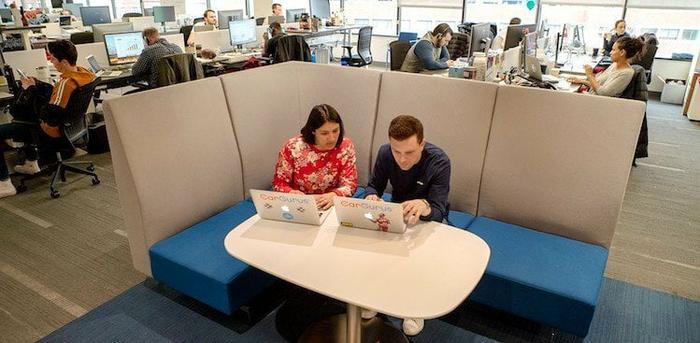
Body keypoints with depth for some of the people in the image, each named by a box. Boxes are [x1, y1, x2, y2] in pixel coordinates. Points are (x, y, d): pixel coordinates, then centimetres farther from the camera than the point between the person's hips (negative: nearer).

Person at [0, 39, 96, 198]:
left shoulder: (66, 82, -31)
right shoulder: (83, 72, -4)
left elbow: (50, 117, -32)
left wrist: (31, 91, -24)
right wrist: (35, 85, 0)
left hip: (52, 131, -10)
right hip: (66, 124, 10)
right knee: (19, 109, 34)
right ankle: (31, 162, 39)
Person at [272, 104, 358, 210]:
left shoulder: (346, 147, -8)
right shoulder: (292, 147, -12)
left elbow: (350, 184, -6)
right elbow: (279, 183, -4)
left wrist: (333, 195, -28)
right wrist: (294, 194, -26)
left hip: (330, 206, 1)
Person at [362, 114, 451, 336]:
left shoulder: (439, 162, -30)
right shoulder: (385, 154, -18)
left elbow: (438, 212, -32)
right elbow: (374, 185, -6)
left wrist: (423, 206, -58)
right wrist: (371, 196, -33)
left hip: (429, 216, -3)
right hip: (398, 211, 3)